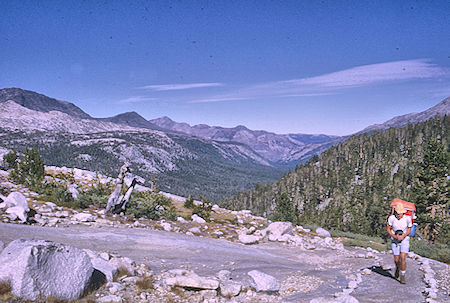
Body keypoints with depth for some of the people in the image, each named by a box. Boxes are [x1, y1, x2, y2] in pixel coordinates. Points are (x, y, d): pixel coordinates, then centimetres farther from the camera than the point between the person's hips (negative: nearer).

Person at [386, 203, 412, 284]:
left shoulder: (407, 218, -15)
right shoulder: (391, 218, -16)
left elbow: (409, 229, 1)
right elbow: (388, 229, -4)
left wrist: (403, 236, -14)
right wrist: (394, 236, -17)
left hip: (405, 240, -1)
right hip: (395, 240, 1)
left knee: (403, 258, -14)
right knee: (396, 260, 5)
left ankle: (402, 276, 0)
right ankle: (397, 268, 41)